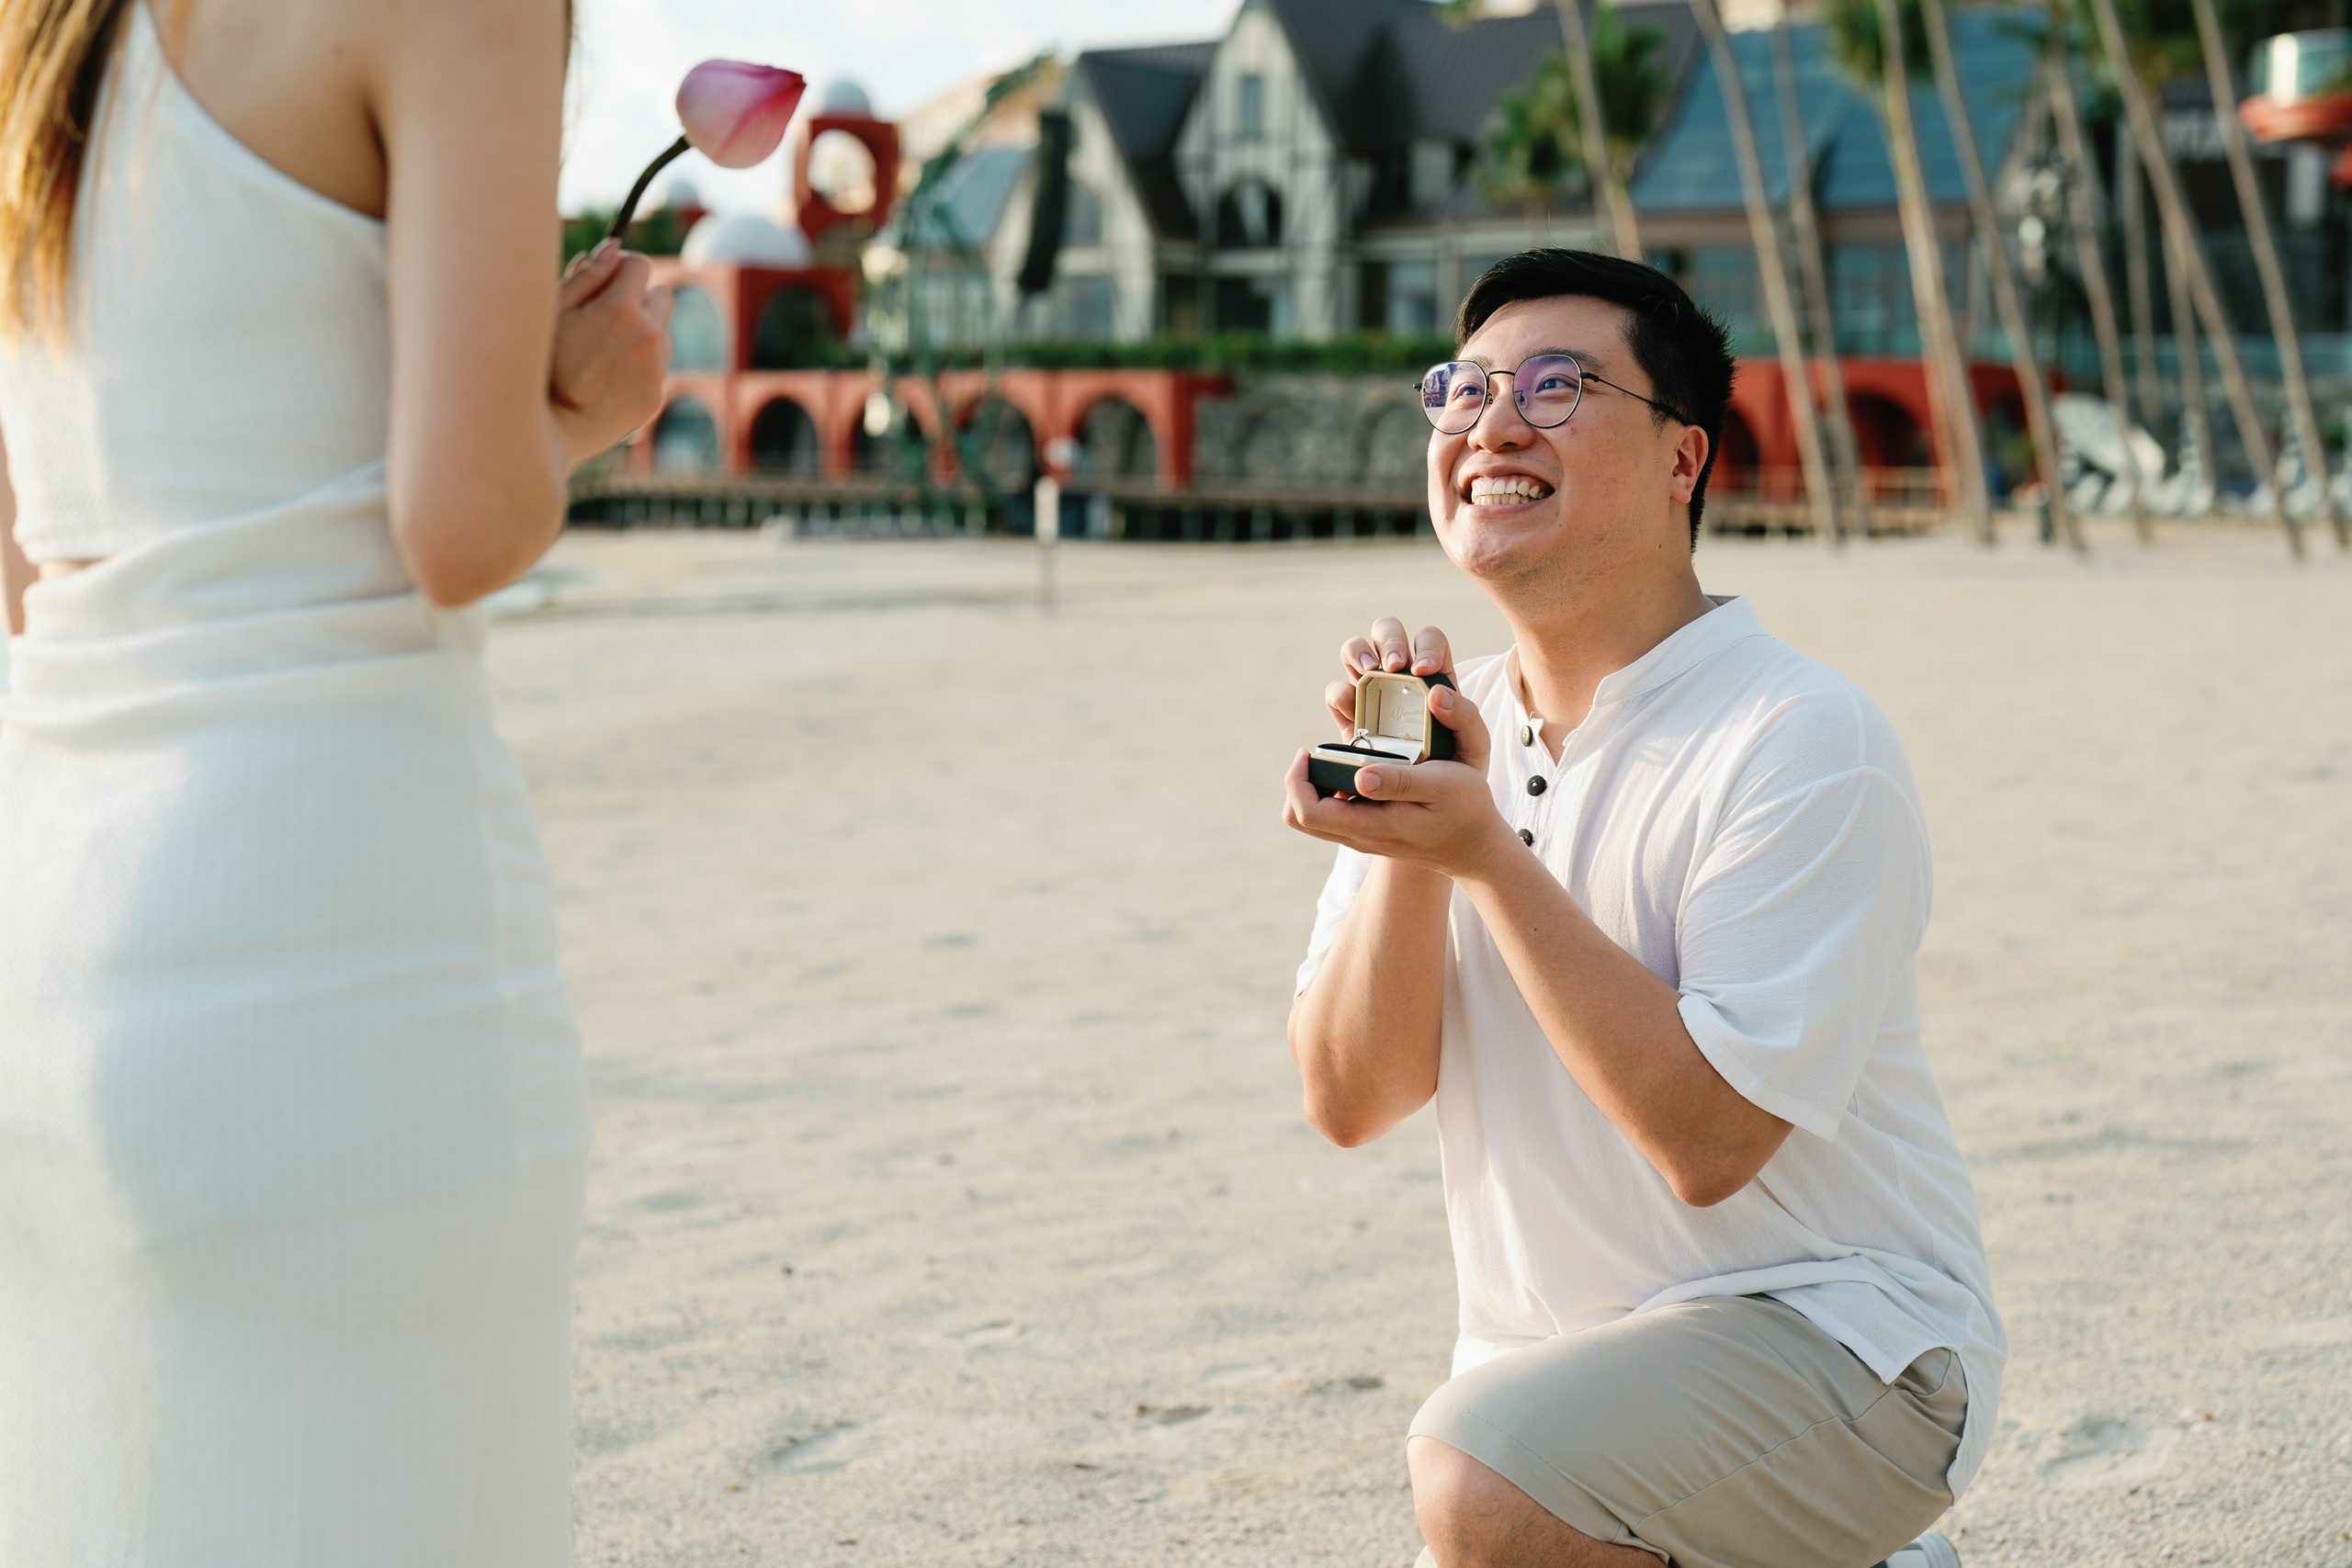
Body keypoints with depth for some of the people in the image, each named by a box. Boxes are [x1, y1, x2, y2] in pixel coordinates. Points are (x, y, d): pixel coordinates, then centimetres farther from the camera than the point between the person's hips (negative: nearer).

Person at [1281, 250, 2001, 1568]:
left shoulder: (1806, 741, -17)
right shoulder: (1459, 730, 5)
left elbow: (1709, 1139, -24)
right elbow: (1351, 1101, -2)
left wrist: (1485, 853, -25)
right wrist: (1408, 832, -17)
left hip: (1825, 1328, -7)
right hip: (1550, 1362, 8)